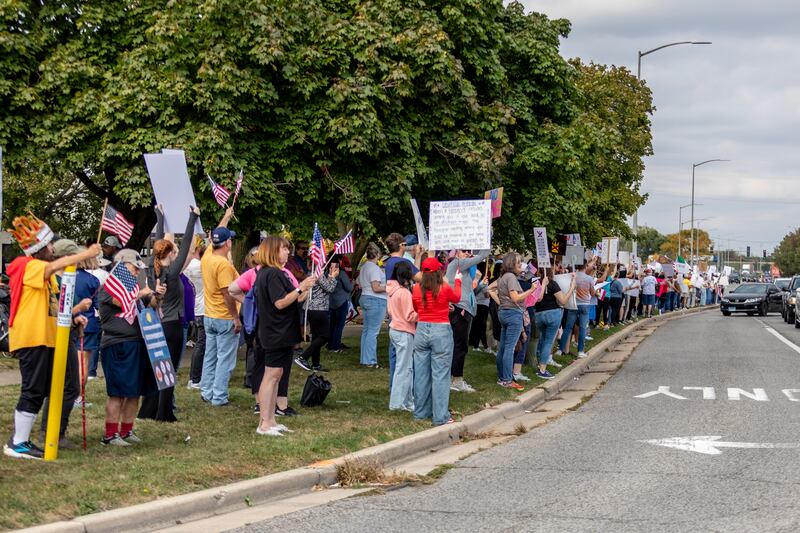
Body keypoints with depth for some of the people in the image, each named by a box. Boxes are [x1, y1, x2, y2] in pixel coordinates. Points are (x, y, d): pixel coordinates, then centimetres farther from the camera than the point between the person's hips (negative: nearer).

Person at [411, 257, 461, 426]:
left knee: (421, 374, 11)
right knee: (440, 375, -1)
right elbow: (457, 298, 13)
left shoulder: (417, 289, -1)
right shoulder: (445, 289, -10)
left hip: (421, 331, 4)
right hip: (441, 332, -4)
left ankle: (420, 412, 20)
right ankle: (440, 416, -1)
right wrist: (458, 281, 29)